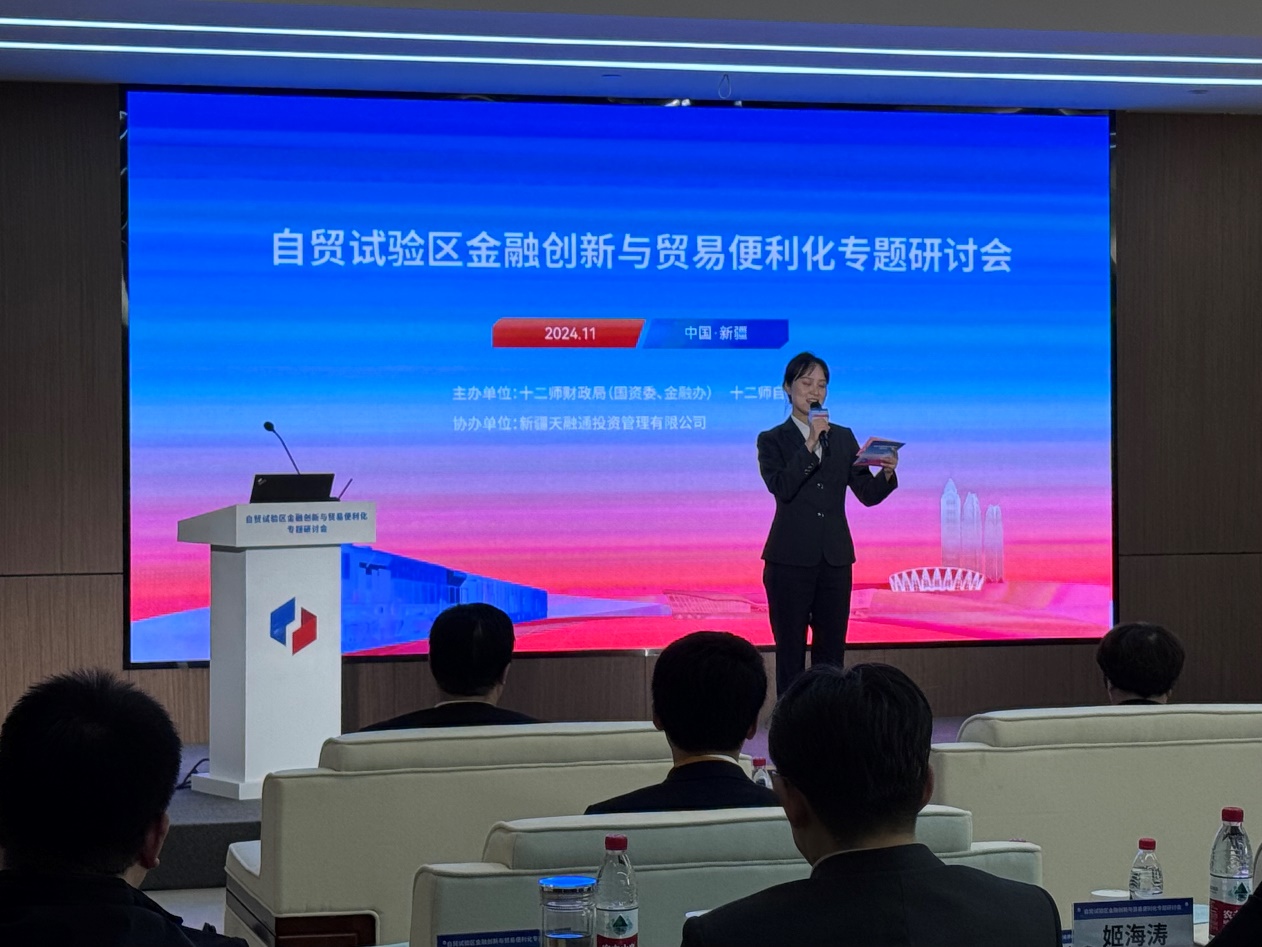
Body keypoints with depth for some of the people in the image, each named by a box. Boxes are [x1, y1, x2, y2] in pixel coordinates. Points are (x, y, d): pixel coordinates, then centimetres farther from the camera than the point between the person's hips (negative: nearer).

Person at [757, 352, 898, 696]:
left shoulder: (843, 438, 12)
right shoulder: (772, 440, 2)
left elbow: (868, 494, 6)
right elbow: (781, 487, -15)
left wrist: (887, 474, -14)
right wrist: (810, 444, -20)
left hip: (835, 559, 4)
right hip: (790, 560, -3)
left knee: (832, 653, 5)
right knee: (790, 653, 0)